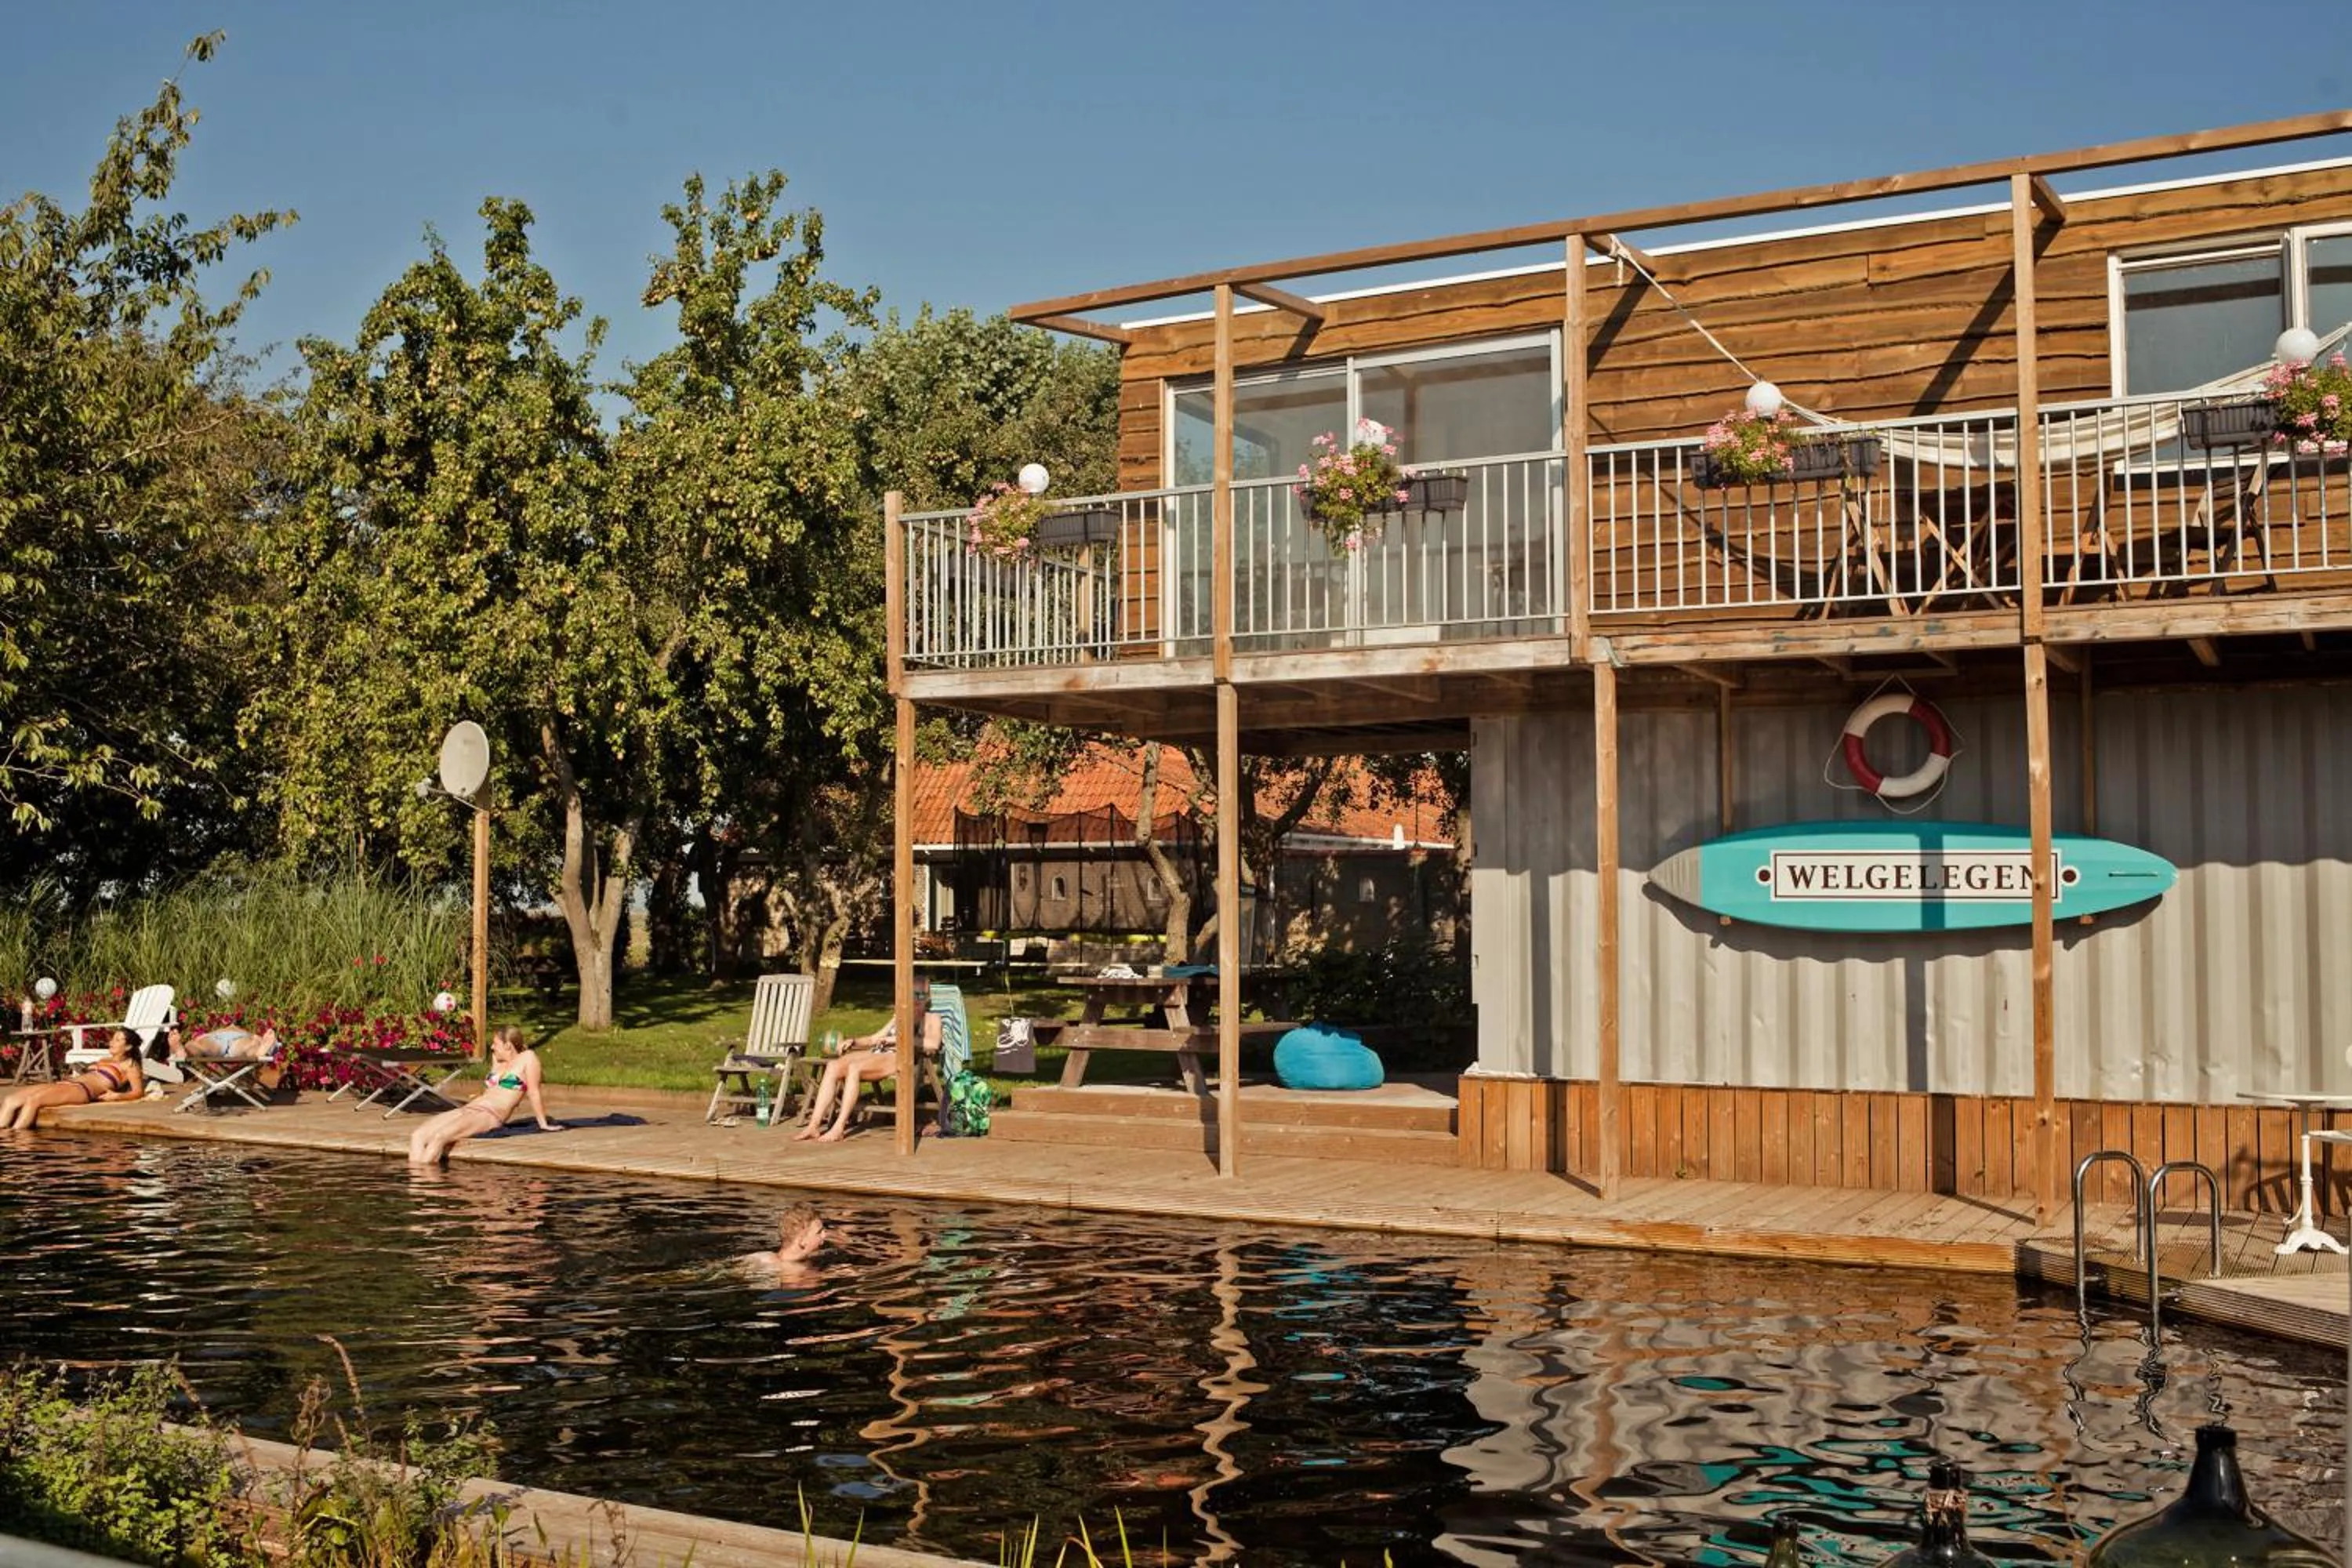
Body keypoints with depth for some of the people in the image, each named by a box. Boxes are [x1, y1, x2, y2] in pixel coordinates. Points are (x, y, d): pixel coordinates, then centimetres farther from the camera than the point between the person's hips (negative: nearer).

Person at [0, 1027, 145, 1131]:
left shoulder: (128, 1064, 10)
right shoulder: (104, 1060, 34)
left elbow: (138, 1091, -2)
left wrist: (117, 1096, -18)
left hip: (83, 1090, -8)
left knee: (33, 1099, -32)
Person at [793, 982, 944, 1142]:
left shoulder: (932, 1018, 11)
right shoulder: (899, 1017, 33)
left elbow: (933, 1044, -11)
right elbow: (873, 1039, 29)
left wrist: (897, 1039, -11)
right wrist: (852, 1041, 8)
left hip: (900, 1057, -7)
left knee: (854, 1068, -33)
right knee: (833, 1066, -19)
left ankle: (838, 1129, -34)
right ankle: (814, 1125, -25)